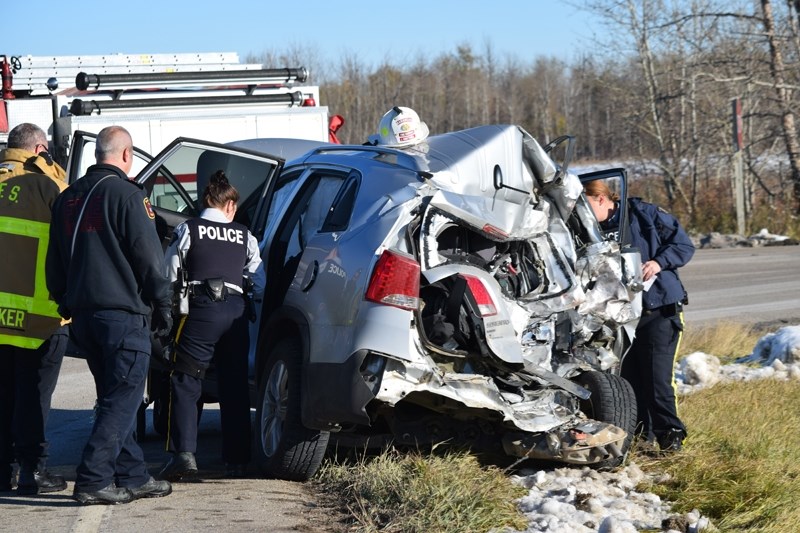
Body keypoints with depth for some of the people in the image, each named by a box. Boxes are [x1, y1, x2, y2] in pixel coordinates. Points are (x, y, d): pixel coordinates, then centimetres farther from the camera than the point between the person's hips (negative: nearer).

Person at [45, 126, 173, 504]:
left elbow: (54, 263, 20)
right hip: (123, 312, -8)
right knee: (122, 400, -6)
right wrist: (162, 304, -1)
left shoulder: (69, 197, 14)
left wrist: (66, 304, 26)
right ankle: (93, 480, -13)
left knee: (115, 398, 15)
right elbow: (148, 257, -10)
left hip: (82, 313, 8)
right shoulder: (126, 195, -10)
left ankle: (132, 476, 17)